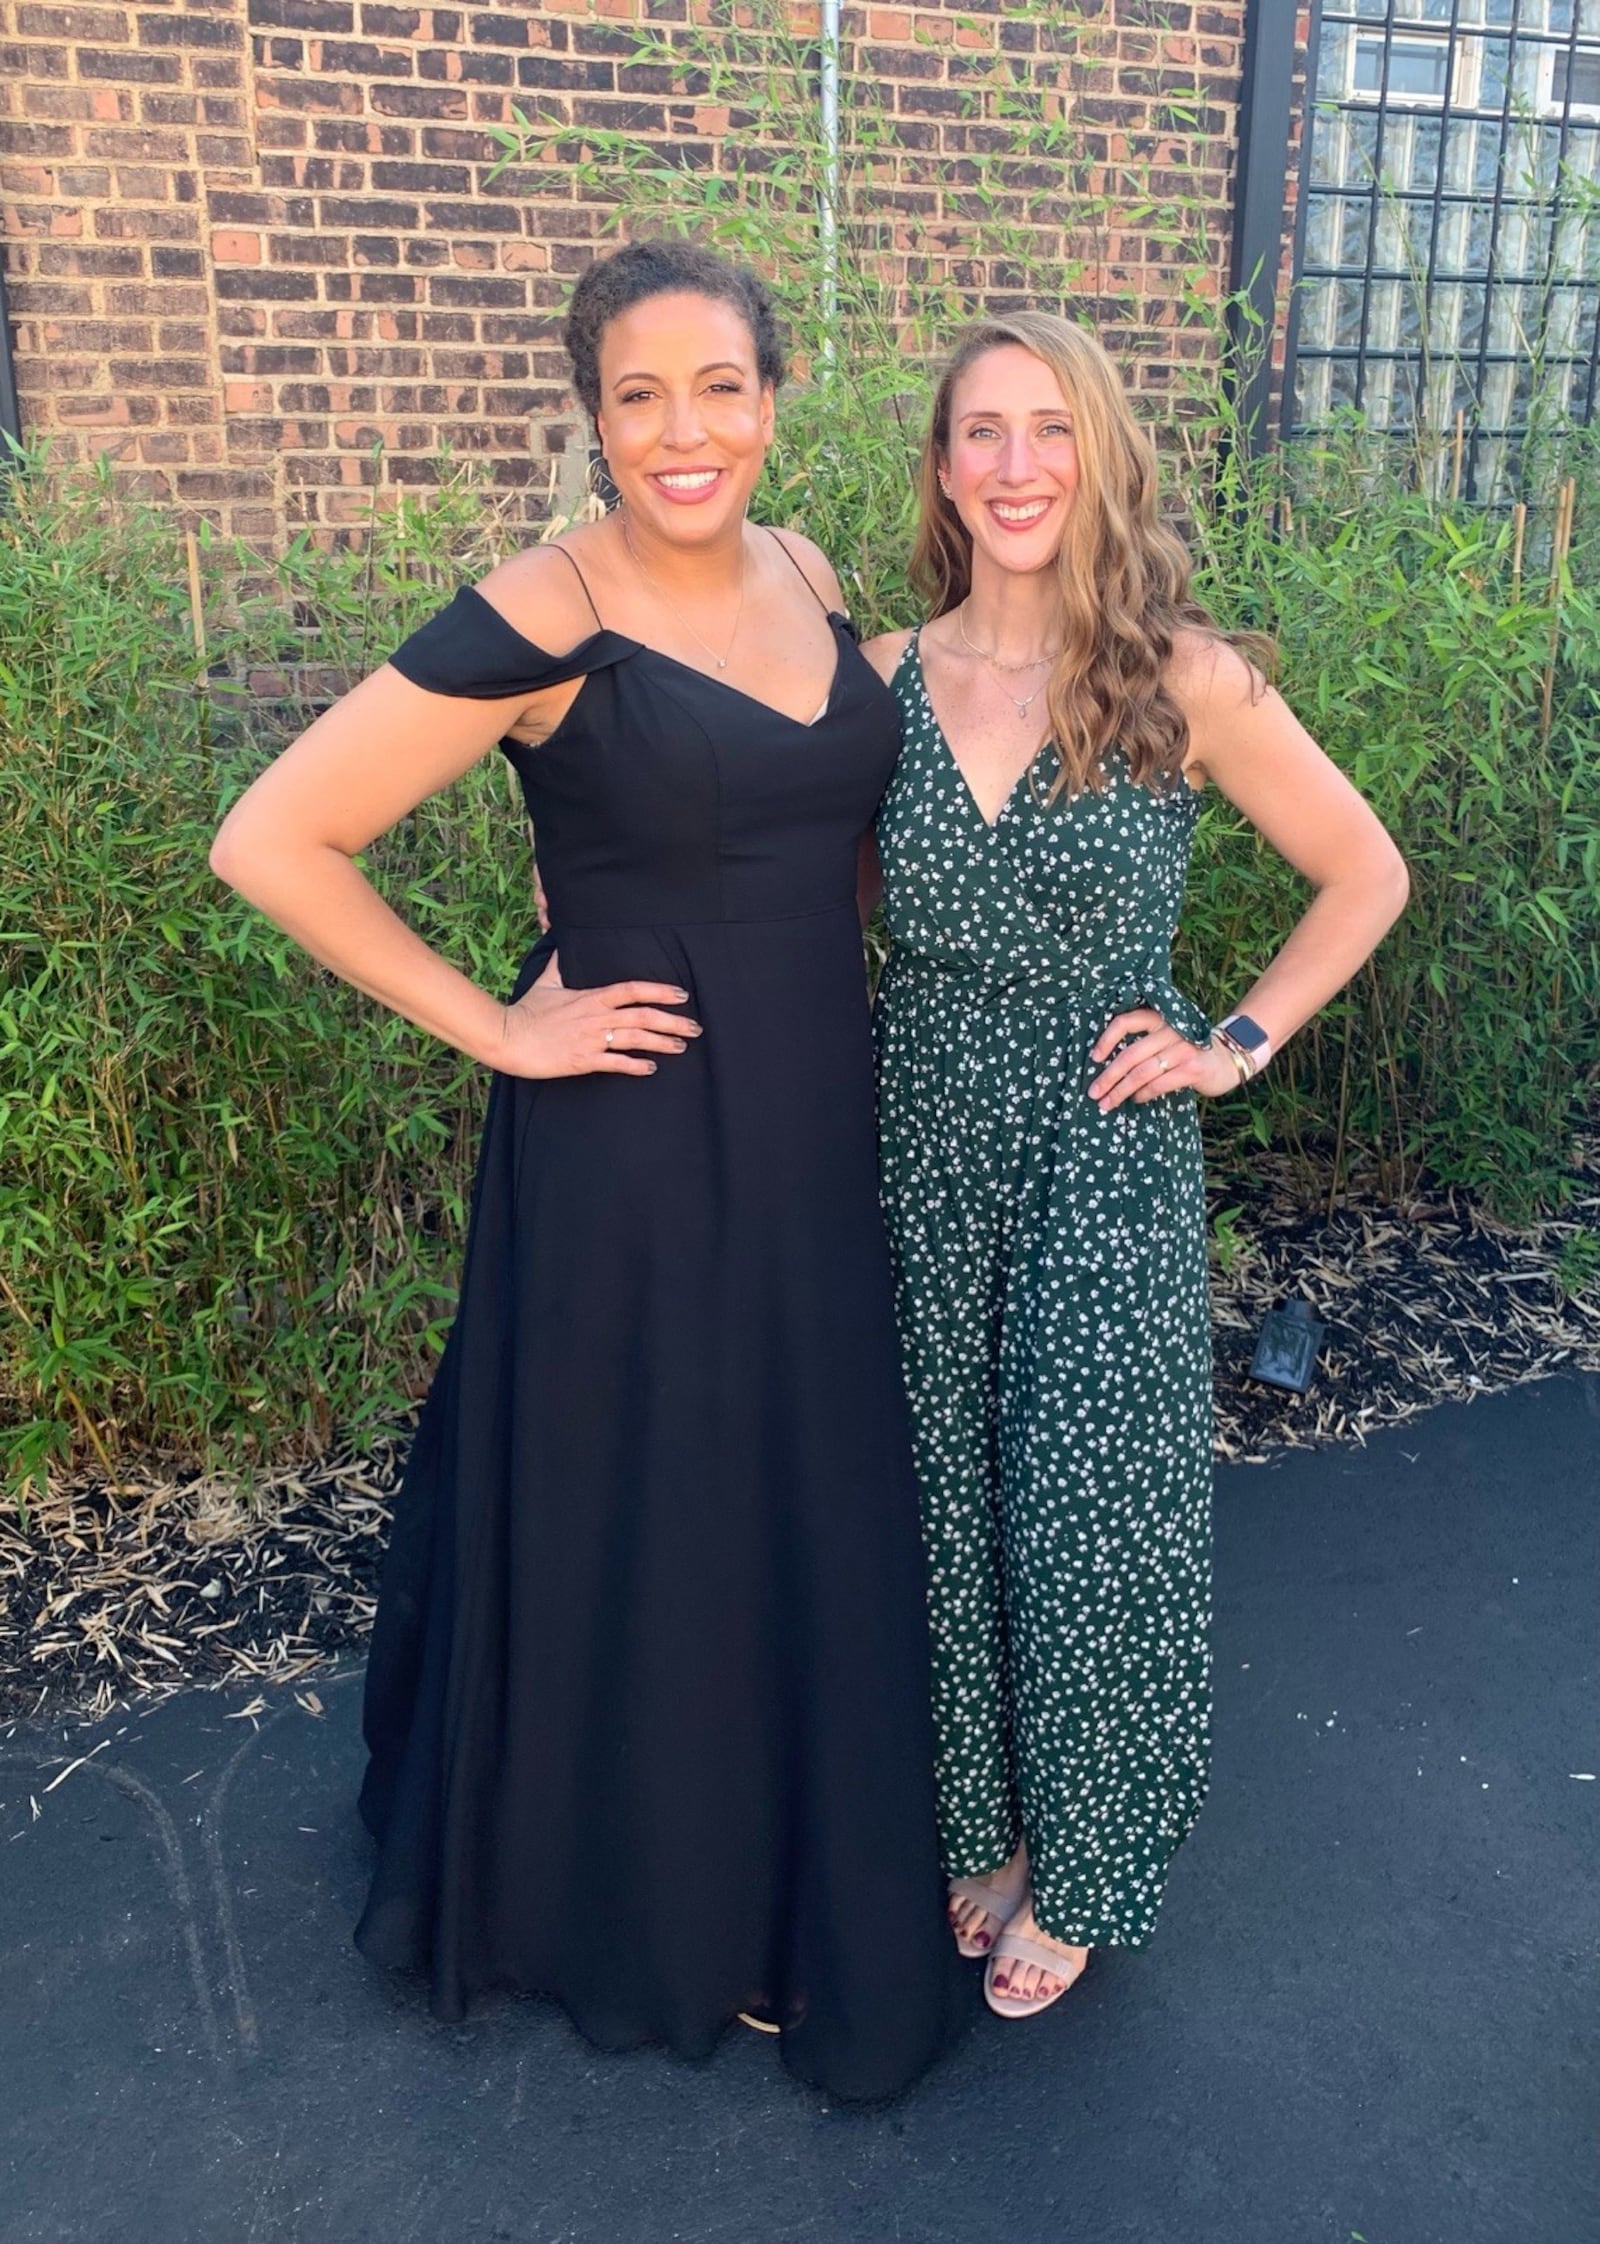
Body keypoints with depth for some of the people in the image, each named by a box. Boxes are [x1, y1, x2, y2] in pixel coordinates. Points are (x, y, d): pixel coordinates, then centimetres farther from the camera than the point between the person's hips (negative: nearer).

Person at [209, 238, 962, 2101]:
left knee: (809, 1509, 19)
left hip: (820, 1133, 7)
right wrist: (495, 1029, -15)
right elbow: (271, 842, -17)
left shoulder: (810, 580, 5)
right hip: (637, 1150, -6)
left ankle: (796, 1863, 45)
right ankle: (657, 1903, 37)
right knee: (648, 1523, 9)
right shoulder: (542, 618, -16)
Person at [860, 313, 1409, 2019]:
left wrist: (1239, 1043, -4)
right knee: (948, 1504, 13)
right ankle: (981, 1825, 37)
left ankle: (1077, 1870, 31)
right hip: (925, 1148, 3)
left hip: (1107, 1159, -3)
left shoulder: (1183, 682, -9)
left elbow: (1365, 876, 2)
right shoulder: (886, 677, 0)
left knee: (1086, 1517, 5)